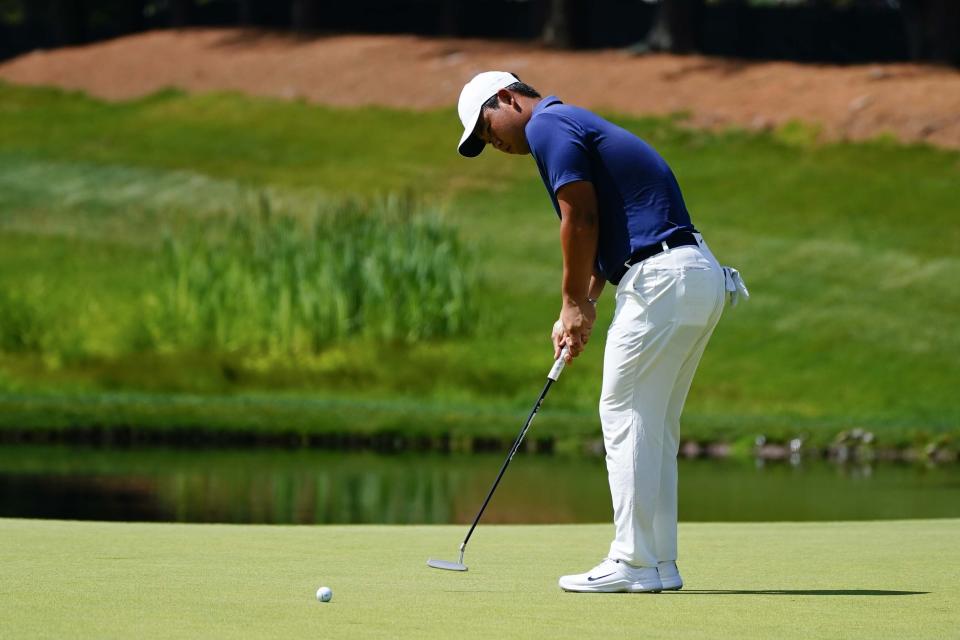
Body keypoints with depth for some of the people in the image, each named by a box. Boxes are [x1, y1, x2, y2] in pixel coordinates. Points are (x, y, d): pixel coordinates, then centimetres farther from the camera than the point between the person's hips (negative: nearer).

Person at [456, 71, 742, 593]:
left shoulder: (547, 125, -5)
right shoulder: (576, 126, 25)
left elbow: (581, 220, -11)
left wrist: (575, 302, -1)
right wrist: (583, 304, 12)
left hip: (660, 277, -10)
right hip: (700, 276, 10)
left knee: (626, 417, -5)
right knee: (655, 426, 13)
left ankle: (635, 563, -5)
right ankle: (659, 561, 15)